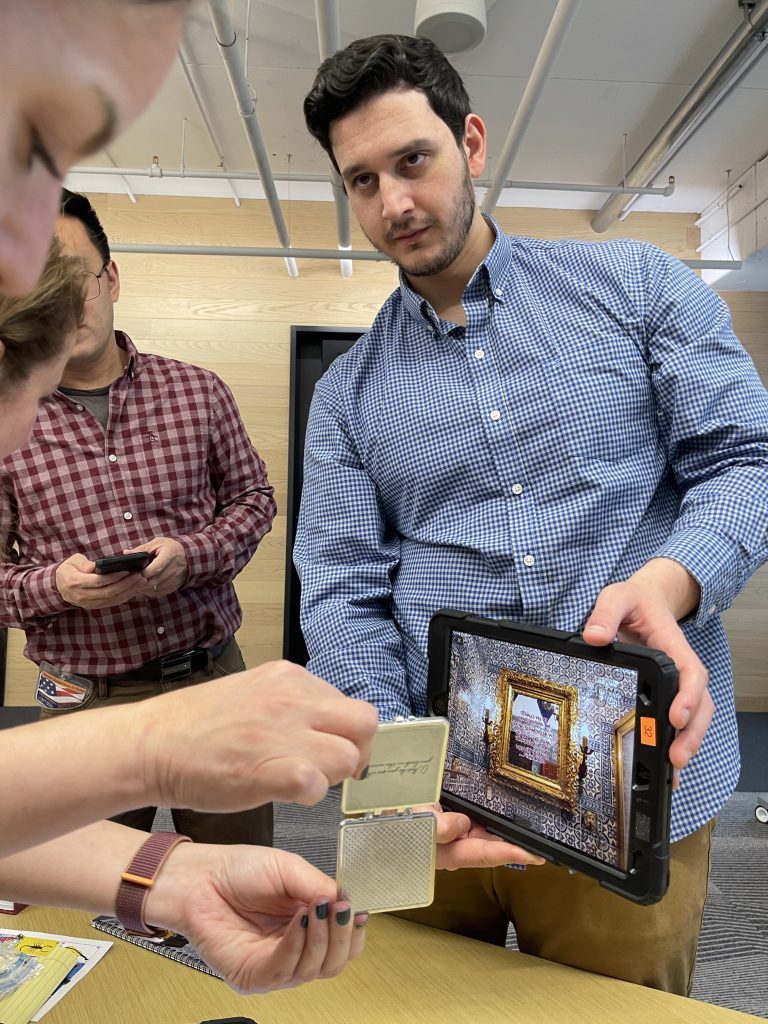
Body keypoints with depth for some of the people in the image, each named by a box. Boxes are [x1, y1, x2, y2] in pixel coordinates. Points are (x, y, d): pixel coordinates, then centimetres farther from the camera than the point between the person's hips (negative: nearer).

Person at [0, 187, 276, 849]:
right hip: (85, 704, 0)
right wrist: (54, 585, -19)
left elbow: (253, 497, 6)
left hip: (213, 676, 1)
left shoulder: (197, 391, -1)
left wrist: (190, 556, -13)